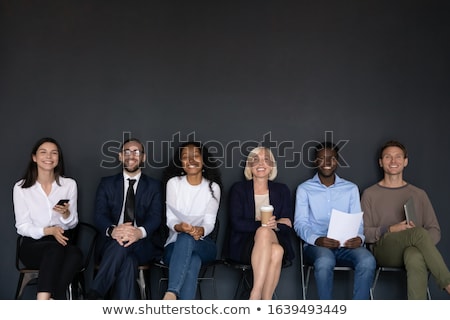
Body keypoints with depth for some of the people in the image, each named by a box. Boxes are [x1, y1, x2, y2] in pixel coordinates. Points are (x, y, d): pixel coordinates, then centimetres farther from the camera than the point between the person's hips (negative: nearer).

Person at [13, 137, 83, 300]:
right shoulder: (21, 188, 1)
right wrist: (49, 231, -18)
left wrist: (65, 213, -15)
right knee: (55, 248, -37)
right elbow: (22, 227, 0)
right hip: (33, 245, -2)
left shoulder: (69, 184, 6)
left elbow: (73, 223, 9)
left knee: (75, 254, -35)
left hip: (62, 241, 2)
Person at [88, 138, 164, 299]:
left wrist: (140, 232, -28)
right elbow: (99, 215, 2)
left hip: (142, 245, 0)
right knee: (128, 262, -36)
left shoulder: (154, 186, 15)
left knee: (122, 246, -37)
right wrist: (112, 230, -25)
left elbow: (156, 217, -1)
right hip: (111, 243, 1)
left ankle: (93, 297, -38)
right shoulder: (107, 183, 16)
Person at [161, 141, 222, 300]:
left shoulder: (213, 187, 3)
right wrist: (179, 227, -28)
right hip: (175, 245, 0)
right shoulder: (173, 183, 2)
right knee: (193, 262, -37)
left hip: (203, 244, 0)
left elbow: (210, 222, -4)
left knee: (186, 239, -37)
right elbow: (170, 219, -3)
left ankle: (171, 294, -50)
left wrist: (201, 231, -29)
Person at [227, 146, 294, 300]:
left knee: (274, 249, -36)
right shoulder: (239, 189, 11)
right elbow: (236, 223, -2)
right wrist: (261, 224, -17)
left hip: (276, 241, 2)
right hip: (245, 244, -2)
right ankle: (266, 304, -35)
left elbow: (288, 224, 6)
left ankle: (255, 295, -30)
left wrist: (272, 225, -15)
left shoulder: (282, 190, 17)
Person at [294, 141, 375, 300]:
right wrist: (316, 239, -21)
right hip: (316, 245, -2)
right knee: (325, 261, -37)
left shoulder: (351, 188, 17)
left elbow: (358, 221, 11)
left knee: (367, 260, -31)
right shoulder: (304, 189, 10)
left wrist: (359, 238, -15)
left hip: (346, 246, 2)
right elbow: (300, 223, 1)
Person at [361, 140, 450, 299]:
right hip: (384, 249, -1)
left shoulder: (419, 194, 20)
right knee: (418, 232, -35)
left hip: (414, 251, 1)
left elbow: (435, 231, 15)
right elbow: (363, 232, 6)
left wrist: (421, 242, -9)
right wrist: (390, 230, -13)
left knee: (416, 258, -40)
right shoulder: (370, 194, 14)